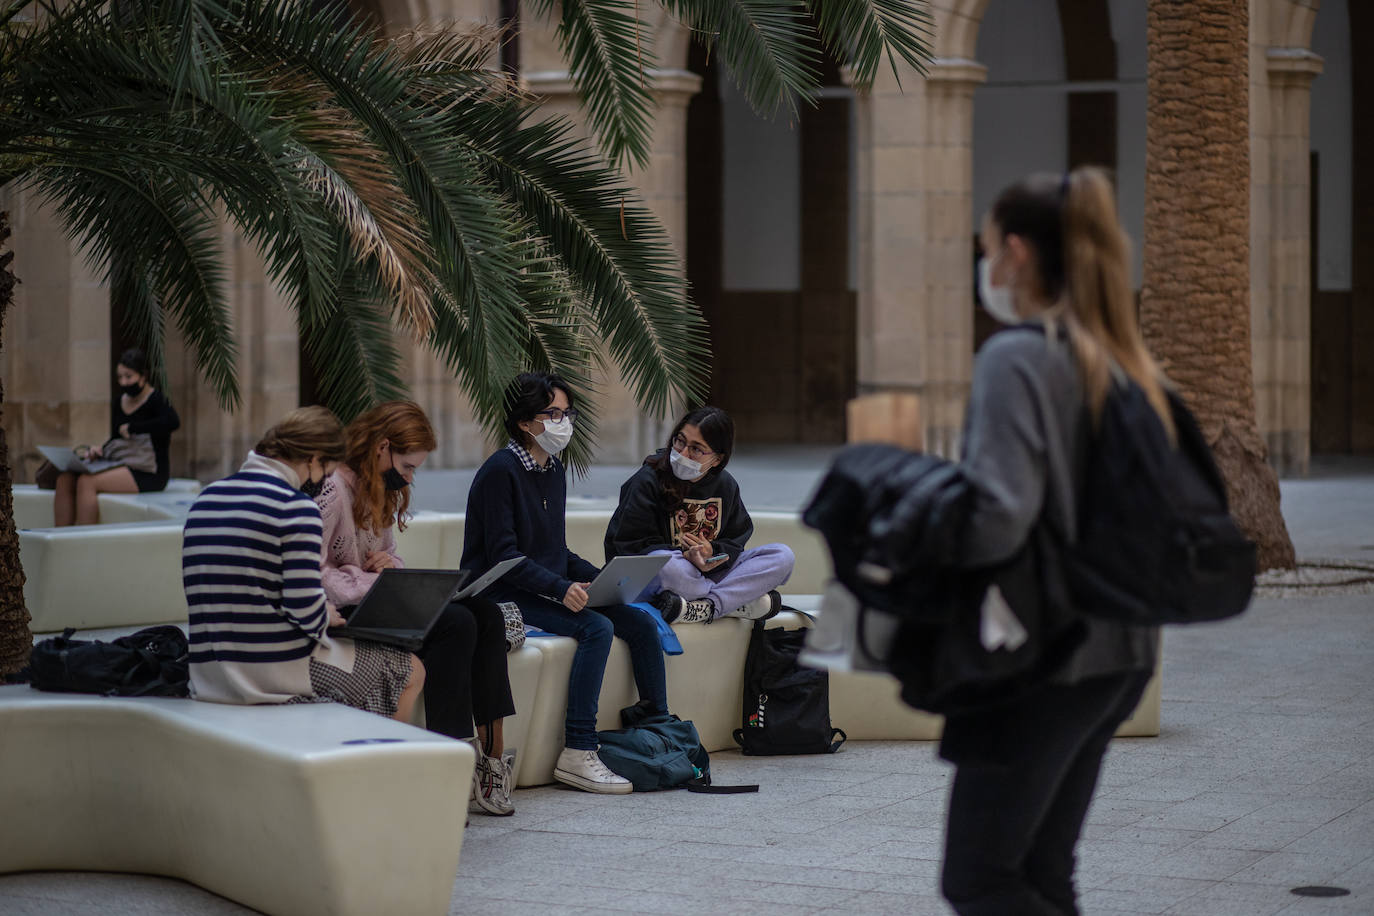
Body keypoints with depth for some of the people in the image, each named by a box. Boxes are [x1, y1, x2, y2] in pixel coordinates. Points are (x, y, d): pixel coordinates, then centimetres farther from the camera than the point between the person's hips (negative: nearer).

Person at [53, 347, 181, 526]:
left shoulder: (156, 400, -5)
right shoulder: (118, 402, 17)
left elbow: (173, 422, -27)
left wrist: (131, 428, -17)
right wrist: (99, 450, -2)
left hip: (149, 472, -8)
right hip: (122, 466, 8)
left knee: (86, 482, -28)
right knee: (65, 480, -12)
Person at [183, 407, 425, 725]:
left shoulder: (205, 499, 9)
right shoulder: (295, 506, -15)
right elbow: (306, 610, -20)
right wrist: (328, 617, 3)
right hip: (275, 672, -8)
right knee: (411, 671, 13)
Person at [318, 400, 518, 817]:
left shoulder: (384, 492, 18)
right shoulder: (333, 489, -14)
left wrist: (391, 564, -3)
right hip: (344, 614, -9)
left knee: (486, 614, -12)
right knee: (455, 623, -26)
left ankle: (492, 754, -16)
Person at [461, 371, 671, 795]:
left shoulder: (554, 471, 15)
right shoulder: (501, 470, -12)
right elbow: (503, 556, -19)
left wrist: (600, 578, 2)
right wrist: (561, 588, -29)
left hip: (551, 591, 8)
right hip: (504, 596, -8)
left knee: (642, 623, -5)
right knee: (596, 627, -28)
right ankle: (577, 753, -28)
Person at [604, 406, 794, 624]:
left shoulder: (726, 486, 8)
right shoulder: (648, 481, -8)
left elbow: (737, 540, 9)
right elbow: (630, 545, -12)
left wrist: (713, 553, -16)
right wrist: (686, 557, -27)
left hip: (706, 574, 5)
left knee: (783, 556, -12)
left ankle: (702, 609, -28)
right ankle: (743, 604, -24)